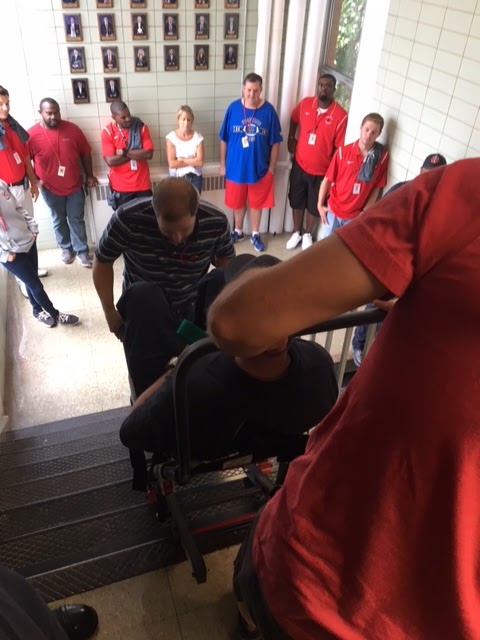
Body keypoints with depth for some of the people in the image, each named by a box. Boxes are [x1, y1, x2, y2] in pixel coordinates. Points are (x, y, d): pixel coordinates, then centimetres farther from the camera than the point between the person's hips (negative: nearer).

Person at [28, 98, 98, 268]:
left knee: (77, 220, 10)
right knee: (59, 220, 16)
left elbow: (85, 153, 1)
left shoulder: (72, 129, -11)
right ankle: (66, 248, 36)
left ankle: (81, 251, 24)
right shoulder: (32, 135, -14)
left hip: (74, 186, 1)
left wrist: (89, 175, 4)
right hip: (50, 188, 0)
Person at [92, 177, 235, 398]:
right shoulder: (129, 218, -26)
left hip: (191, 307, 1)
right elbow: (102, 262, -10)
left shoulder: (216, 222, -21)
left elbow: (225, 261, -1)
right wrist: (110, 313, -11)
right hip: (143, 305, 0)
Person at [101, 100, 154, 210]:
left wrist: (124, 152, -15)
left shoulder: (141, 127, -3)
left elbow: (149, 154, -12)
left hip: (142, 184, 1)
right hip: (121, 187, -1)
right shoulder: (108, 132, -7)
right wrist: (137, 154, -14)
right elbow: (110, 161, -17)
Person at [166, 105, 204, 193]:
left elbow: (200, 161, -10)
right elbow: (172, 163, -12)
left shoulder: (197, 137, -1)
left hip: (194, 177, 1)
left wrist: (181, 160, -11)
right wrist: (192, 161, -10)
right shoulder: (172, 137, -4)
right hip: (177, 178, -1)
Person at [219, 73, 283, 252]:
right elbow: (224, 139, -1)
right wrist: (223, 164, 0)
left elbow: (275, 142, -4)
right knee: (237, 202, 16)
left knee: (257, 203, 14)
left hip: (260, 168, 0)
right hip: (235, 167, 1)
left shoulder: (269, 110, -9)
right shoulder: (233, 108, -8)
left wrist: (271, 167, -4)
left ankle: (255, 234, 33)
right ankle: (238, 231, 37)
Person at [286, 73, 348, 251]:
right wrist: (291, 138, 10)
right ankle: (296, 233, 38)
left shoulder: (340, 115, -18)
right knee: (296, 202, 17)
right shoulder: (305, 104, -7)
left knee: (314, 206, 15)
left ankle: (307, 234, 39)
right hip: (299, 165, 3)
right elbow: (294, 120, 16)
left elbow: (340, 148, -14)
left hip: (322, 171, -3)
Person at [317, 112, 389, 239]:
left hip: (355, 215, 0)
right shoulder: (343, 151, -11)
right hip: (333, 209, 0)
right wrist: (320, 205, -3)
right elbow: (327, 180, -5)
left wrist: (365, 211, -5)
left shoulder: (382, 157, -10)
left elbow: (376, 188, -3)